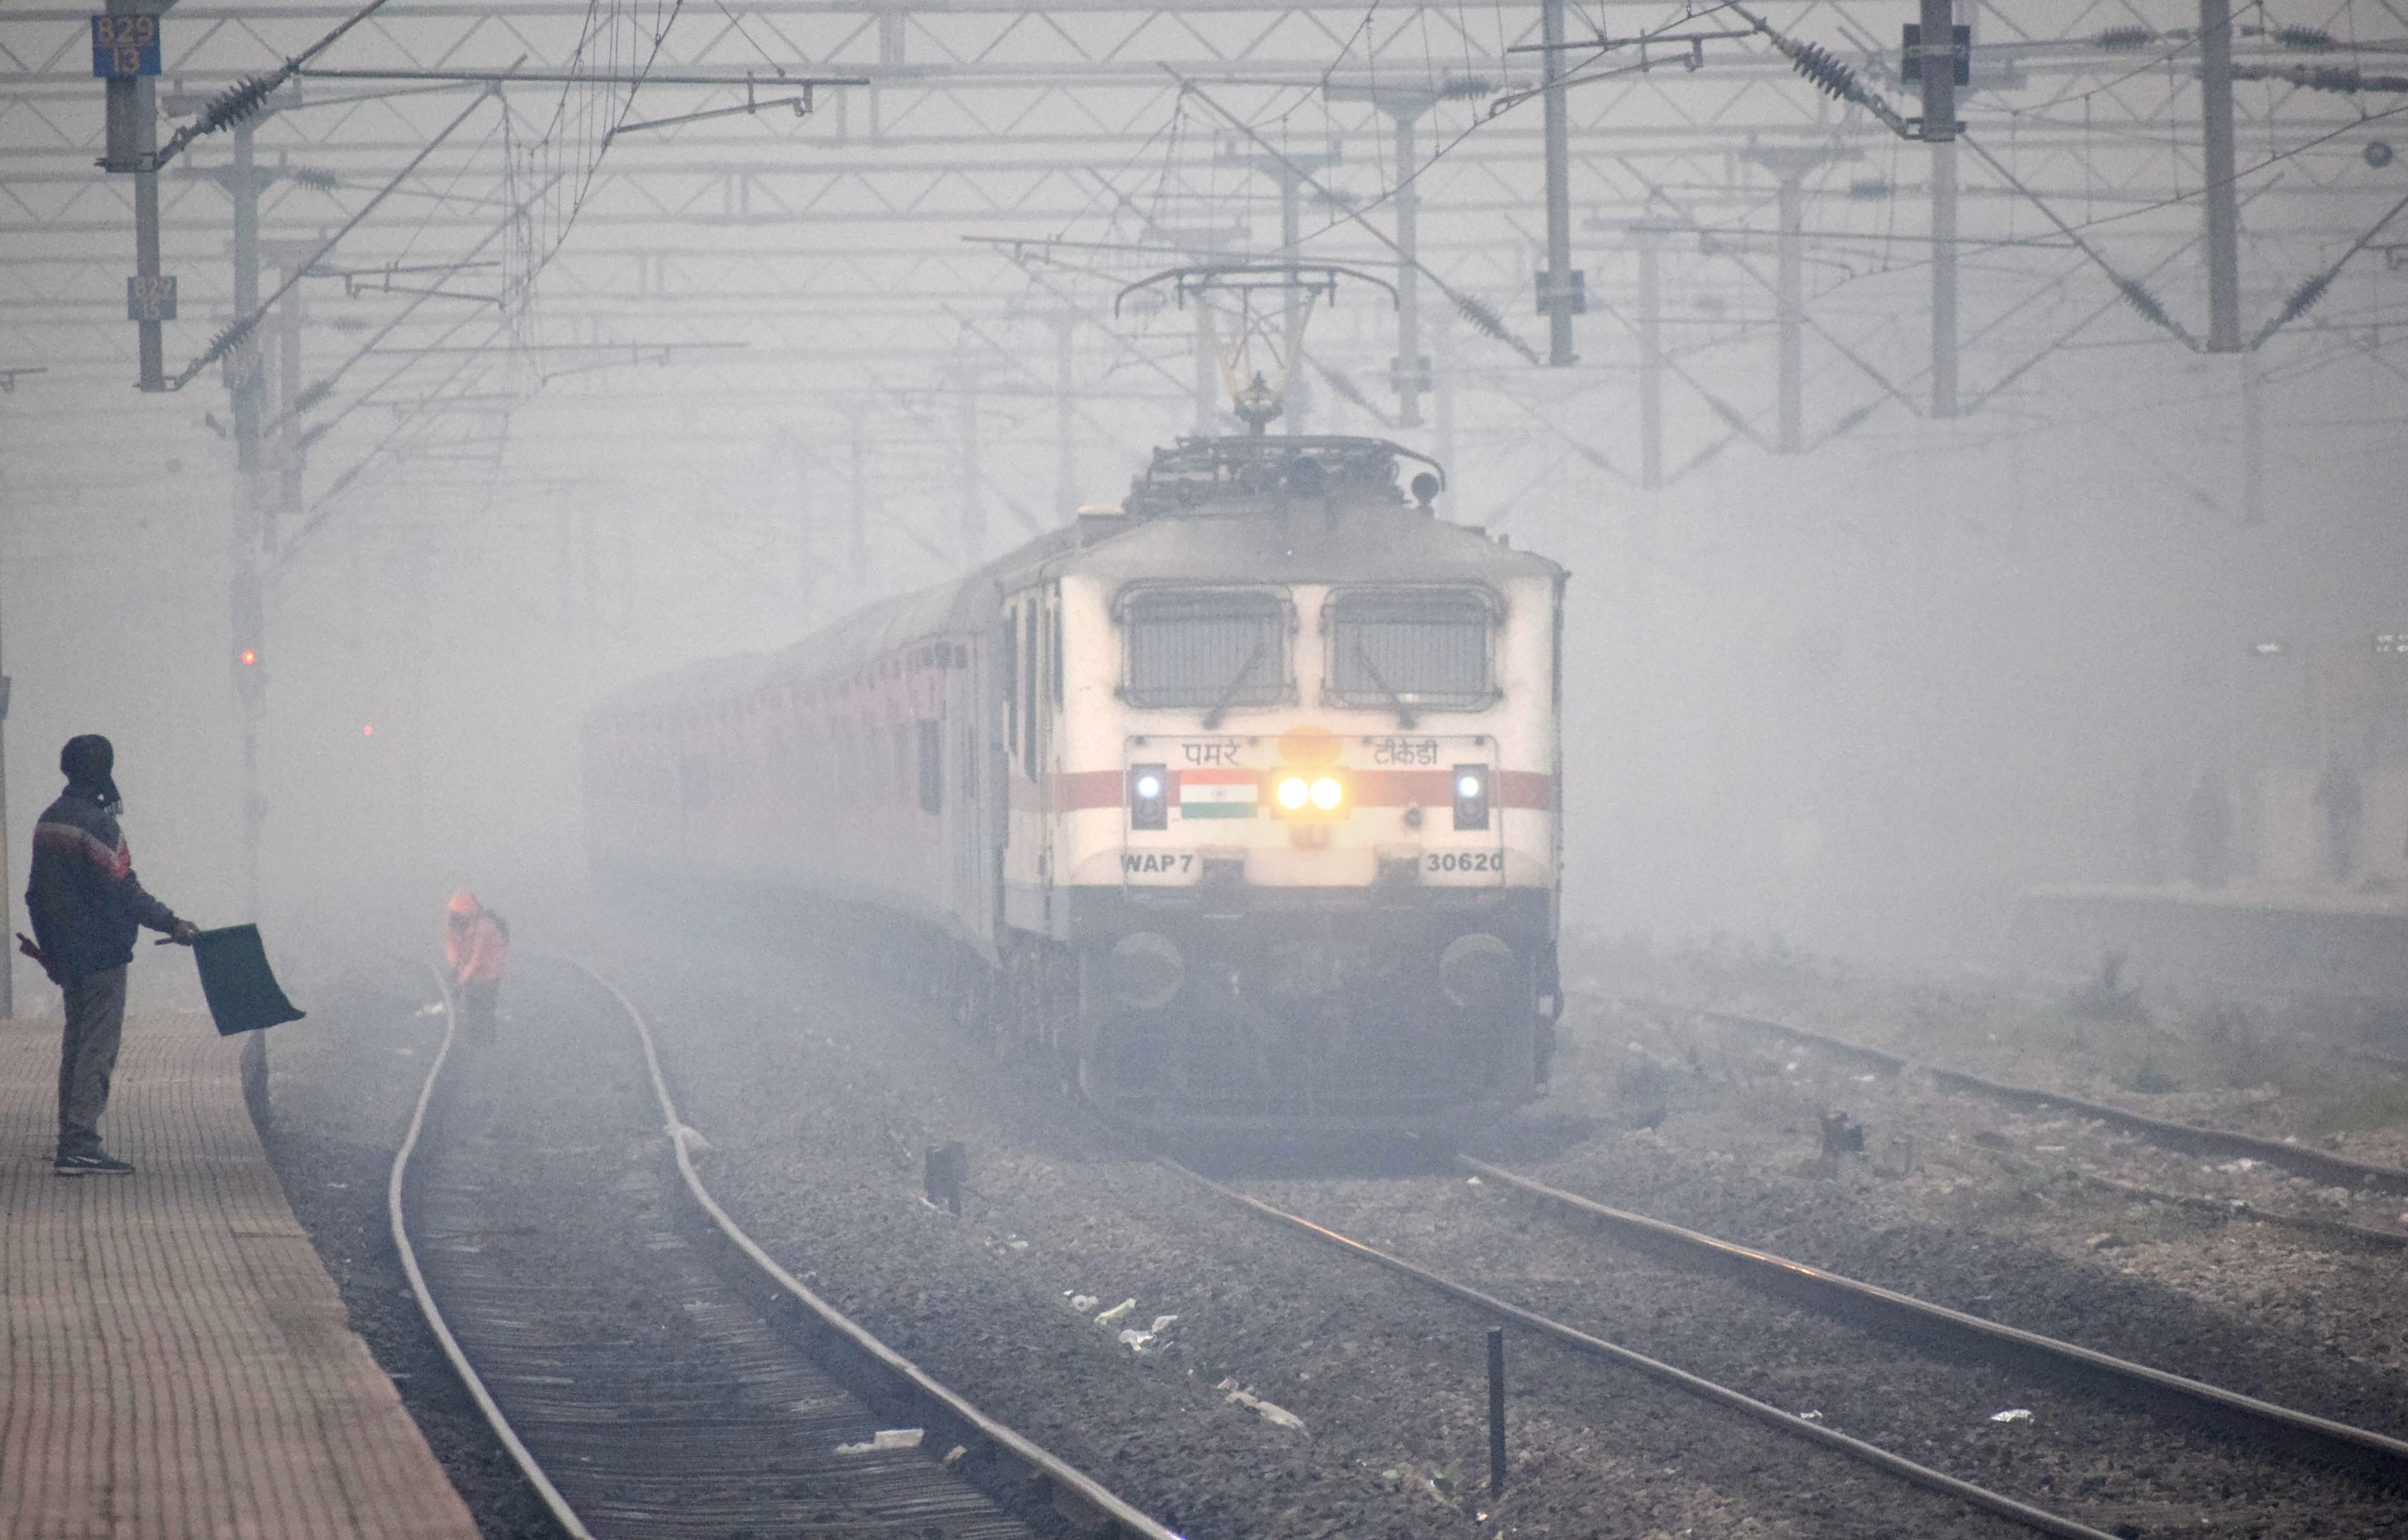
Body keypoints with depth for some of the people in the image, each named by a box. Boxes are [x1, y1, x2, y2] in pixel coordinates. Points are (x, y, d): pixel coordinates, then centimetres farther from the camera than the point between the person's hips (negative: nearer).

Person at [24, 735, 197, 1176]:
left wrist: (49, 948, 26)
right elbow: (123, 891, -20)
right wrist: (171, 924, -14)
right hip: (101, 953, -9)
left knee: (76, 1042, 15)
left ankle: (71, 1141, 17)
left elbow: (36, 893, 18)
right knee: (98, 1046, -7)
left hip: (68, 954, 9)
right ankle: (81, 1144, -11)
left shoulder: (49, 821, 11)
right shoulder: (95, 823, -17)